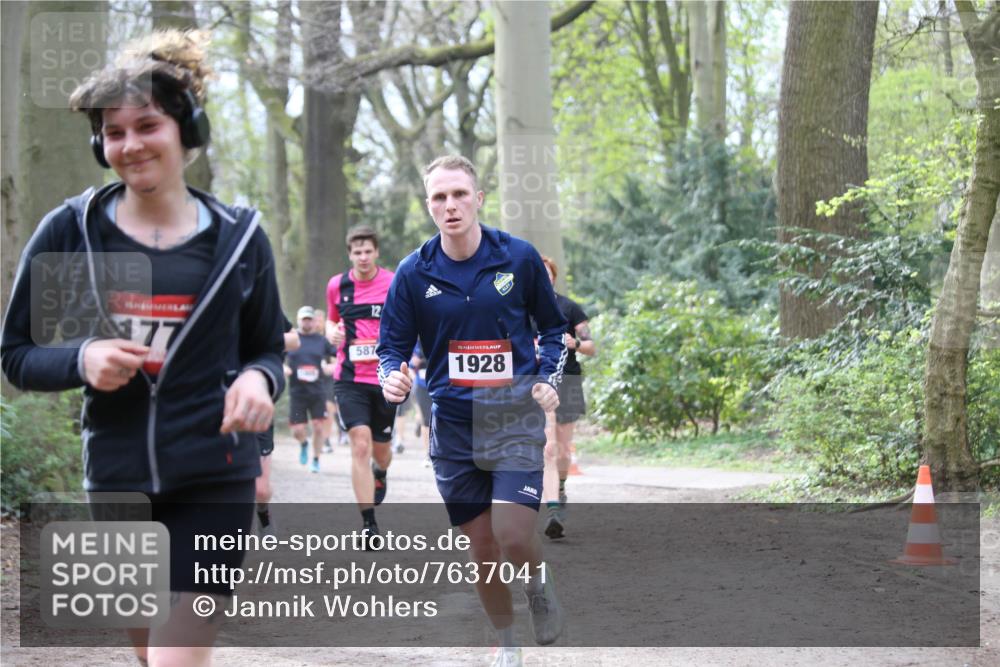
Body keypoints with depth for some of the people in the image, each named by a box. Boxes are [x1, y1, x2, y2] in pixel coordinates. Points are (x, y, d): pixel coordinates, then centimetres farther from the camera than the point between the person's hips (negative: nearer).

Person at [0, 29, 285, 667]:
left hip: (213, 480, -2)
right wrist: (80, 359, -17)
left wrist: (257, 379, -15)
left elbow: (268, 350, 9)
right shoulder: (68, 231, -3)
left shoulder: (237, 236, -2)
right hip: (116, 479, 2)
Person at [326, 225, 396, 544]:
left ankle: (379, 474, 53)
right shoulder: (337, 285, 3)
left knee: (380, 448, 13)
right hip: (350, 378, 0)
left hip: (385, 378, 0)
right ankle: (368, 523, -13)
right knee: (360, 444, -16)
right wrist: (332, 332, -2)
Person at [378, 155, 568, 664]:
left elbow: (553, 326, 10)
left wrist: (549, 378, -4)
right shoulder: (413, 272, -2)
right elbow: (392, 345, 4)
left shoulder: (519, 257, -4)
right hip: (453, 425, 2)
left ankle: (539, 583, 18)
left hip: (515, 416, -2)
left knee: (513, 535, -18)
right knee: (481, 546, 8)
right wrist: (392, 378, -17)